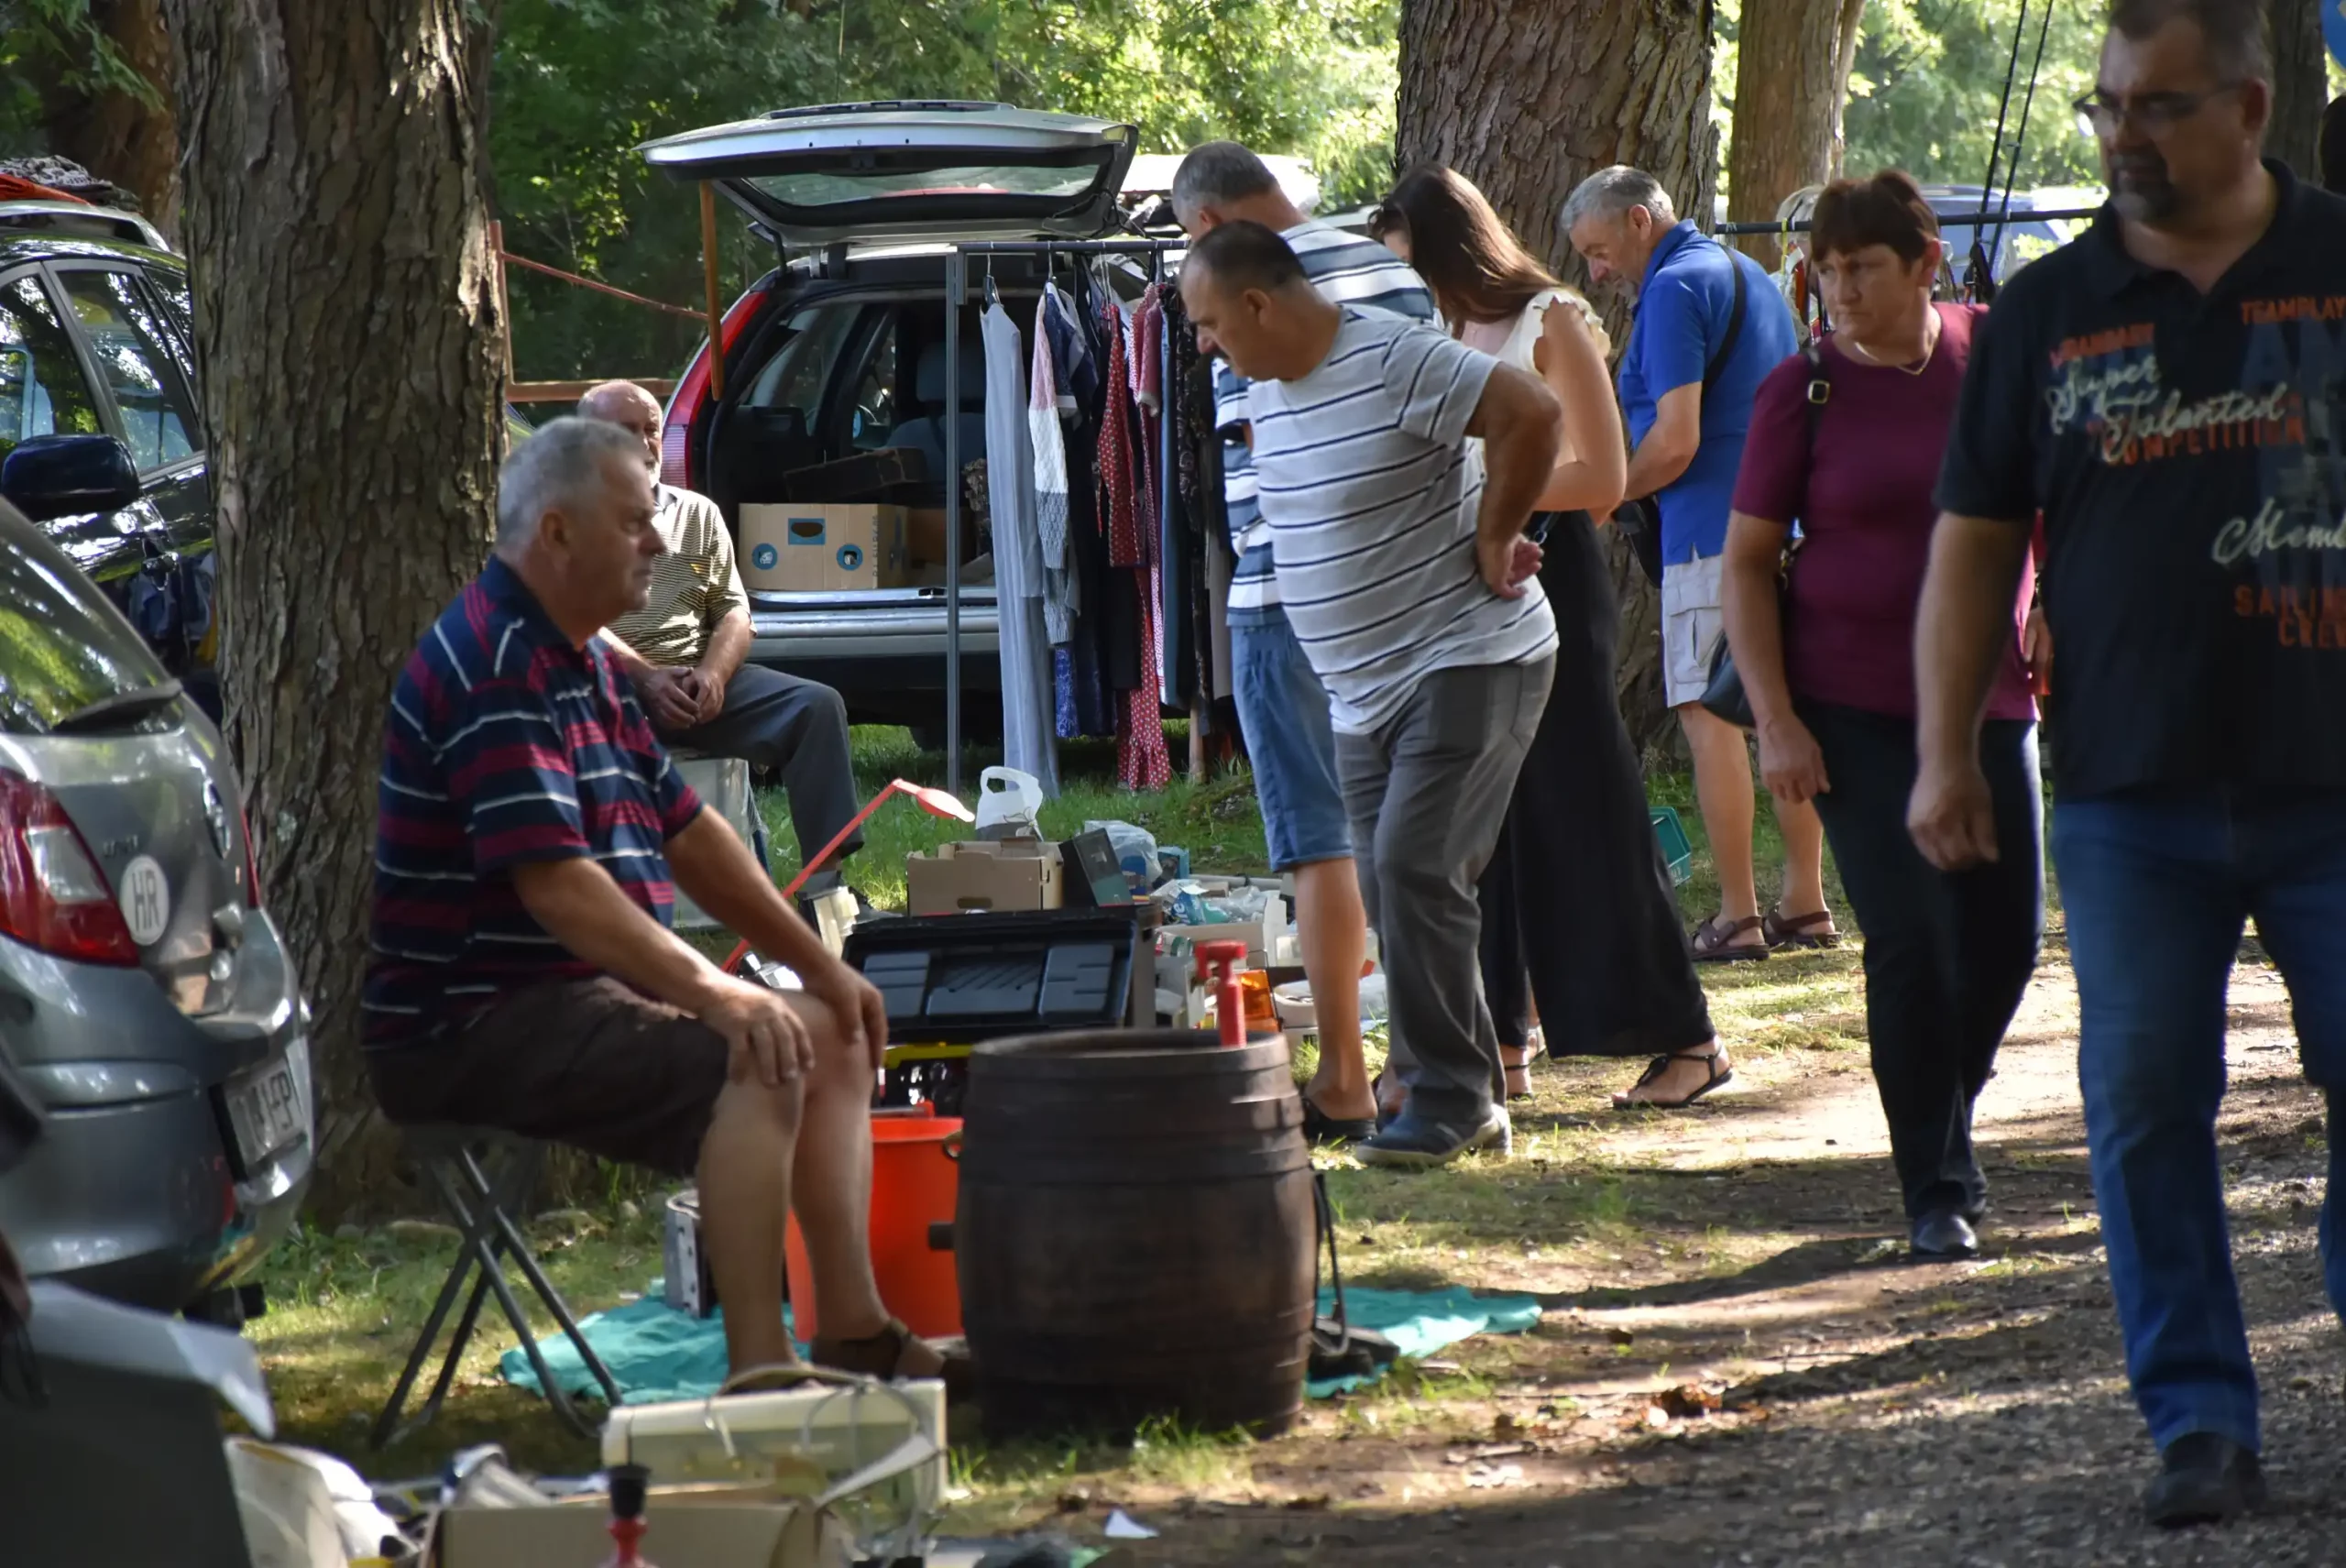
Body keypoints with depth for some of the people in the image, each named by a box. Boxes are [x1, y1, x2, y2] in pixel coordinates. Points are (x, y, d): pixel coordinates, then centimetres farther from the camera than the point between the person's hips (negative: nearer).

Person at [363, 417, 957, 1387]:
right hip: (473, 1024, -11)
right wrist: (710, 994, -30)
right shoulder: (495, 671, -19)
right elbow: (556, 884, -28)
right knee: (753, 1065, -27)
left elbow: (686, 830, 22)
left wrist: (821, 969, 17)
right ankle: (756, 1380, -27)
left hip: (578, 992, 11)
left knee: (832, 1036, 12)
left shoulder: (577, 662, 16)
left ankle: (857, 1337, 11)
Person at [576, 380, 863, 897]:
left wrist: (712, 674, -8)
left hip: (701, 680, 5)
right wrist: (646, 677, -22)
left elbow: (733, 608, 14)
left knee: (818, 705, -17)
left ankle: (826, 880, -22)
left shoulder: (697, 514, 20)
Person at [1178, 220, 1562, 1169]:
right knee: (1389, 886, 7)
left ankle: (1446, 1100, -10)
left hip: (1468, 661, -9)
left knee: (1414, 866, -17)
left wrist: (1492, 543, -16)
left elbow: (1532, 414, -24)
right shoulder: (1266, 391, 10)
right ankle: (1468, 1098, 15)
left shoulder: (1394, 361, -17)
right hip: (1362, 690, 9)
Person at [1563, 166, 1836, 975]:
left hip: (1714, 531, -10)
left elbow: (1674, 443, -19)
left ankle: (1736, 916, -8)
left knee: (1710, 717, -6)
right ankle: (1804, 902, 17)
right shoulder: (1747, 275, 18)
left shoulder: (1674, 288, -13)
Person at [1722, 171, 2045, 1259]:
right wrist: (1776, 722, -10)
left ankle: (1944, 1112, 30)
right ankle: (1936, 1188, 2)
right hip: (1855, 712, -3)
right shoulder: (1805, 390, -5)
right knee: (1909, 942, -8)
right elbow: (1747, 563, -2)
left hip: (1989, 697, 3)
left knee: (2005, 932, 4)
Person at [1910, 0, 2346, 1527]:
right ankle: (2200, 1419, 7)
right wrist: (1946, 752, 3)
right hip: (2133, 791, 1)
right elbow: (1976, 539, 10)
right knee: (2146, 1102, 0)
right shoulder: (2049, 310, 7)